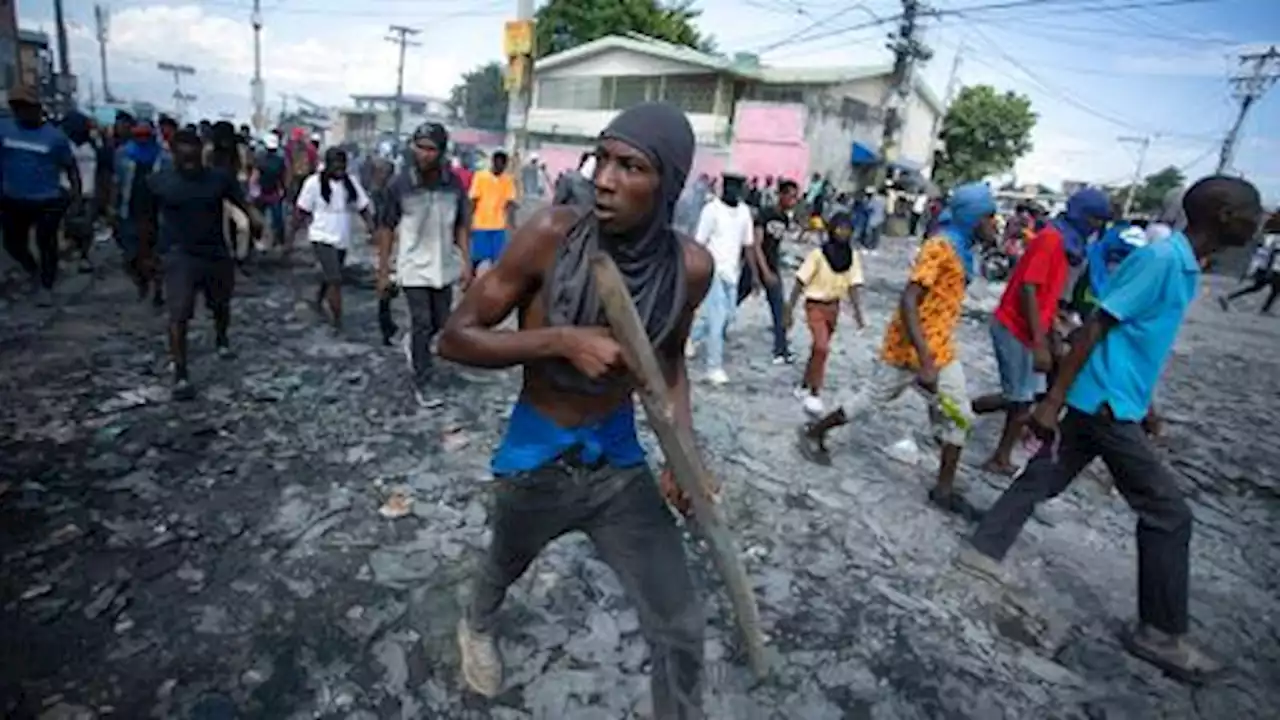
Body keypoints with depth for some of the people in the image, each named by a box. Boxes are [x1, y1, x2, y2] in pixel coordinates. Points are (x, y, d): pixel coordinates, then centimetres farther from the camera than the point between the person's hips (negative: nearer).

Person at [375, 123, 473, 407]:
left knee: (441, 323, 15)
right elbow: (386, 229, -5)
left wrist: (466, 264, -5)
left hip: (444, 267, 3)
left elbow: (461, 227, 2)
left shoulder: (454, 184, -7)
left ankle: (412, 342, 47)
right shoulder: (399, 184, -12)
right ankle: (422, 382, 15)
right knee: (422, 325, 0)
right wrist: (383, 272, -5)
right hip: (414, 268, -3)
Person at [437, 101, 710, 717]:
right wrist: (562, 340, -31)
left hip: (619, 459, 1)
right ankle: (477, 623, 67)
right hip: (535, 456, -1)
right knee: (506, 566, 30)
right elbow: (455, 337, -18)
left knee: (679, 630, 3)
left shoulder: (690, 266, -15)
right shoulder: (552, 234, -24)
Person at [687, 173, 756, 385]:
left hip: (732, 272, 6)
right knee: (717, 319, -7)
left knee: (727, 317, 12)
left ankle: (693, 338, 37)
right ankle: (715, 368, 3)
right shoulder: (711, 209, -11)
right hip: (713, 271, -6)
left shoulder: (745, 211, 6)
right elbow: (700, 244, -10)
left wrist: (755, 274, 8)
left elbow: (748, 245, 10)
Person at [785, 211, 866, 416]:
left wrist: (857, 313, -4)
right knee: (822, 347, -19)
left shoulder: (852, 256, -3)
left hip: (834, 306, 5)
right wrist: (789, 310, -14)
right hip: (815, 305, -5)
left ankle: (805, 385, 33)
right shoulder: (818, 254, -18)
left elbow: (852, 286, 1)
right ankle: (814, 393, -5)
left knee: (818, 348, 15)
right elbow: (800, 283, -14)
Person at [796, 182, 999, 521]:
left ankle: (944, 489, 18)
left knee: (959, 416, 9)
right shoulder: (940, 248, -20)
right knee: (871, 399, 7)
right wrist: (924, 360, -35)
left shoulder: (960, 249, 9)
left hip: (941, 351, 9)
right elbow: (908, 302, -29)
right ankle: (814, 432, 27)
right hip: (910, 350, -9)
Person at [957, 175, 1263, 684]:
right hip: (1108, 405, -9)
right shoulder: (1161, 258, -17)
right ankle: (1162, 634, 12)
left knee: (1043, 478, 13)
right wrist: (1053, 400, -22)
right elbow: (1096, 327, -21)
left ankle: (982, 550, 23)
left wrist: (1143, 405, 27)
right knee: (1168, 512, 0)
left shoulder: (1184, 265, 13)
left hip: (1108, 403, 9)